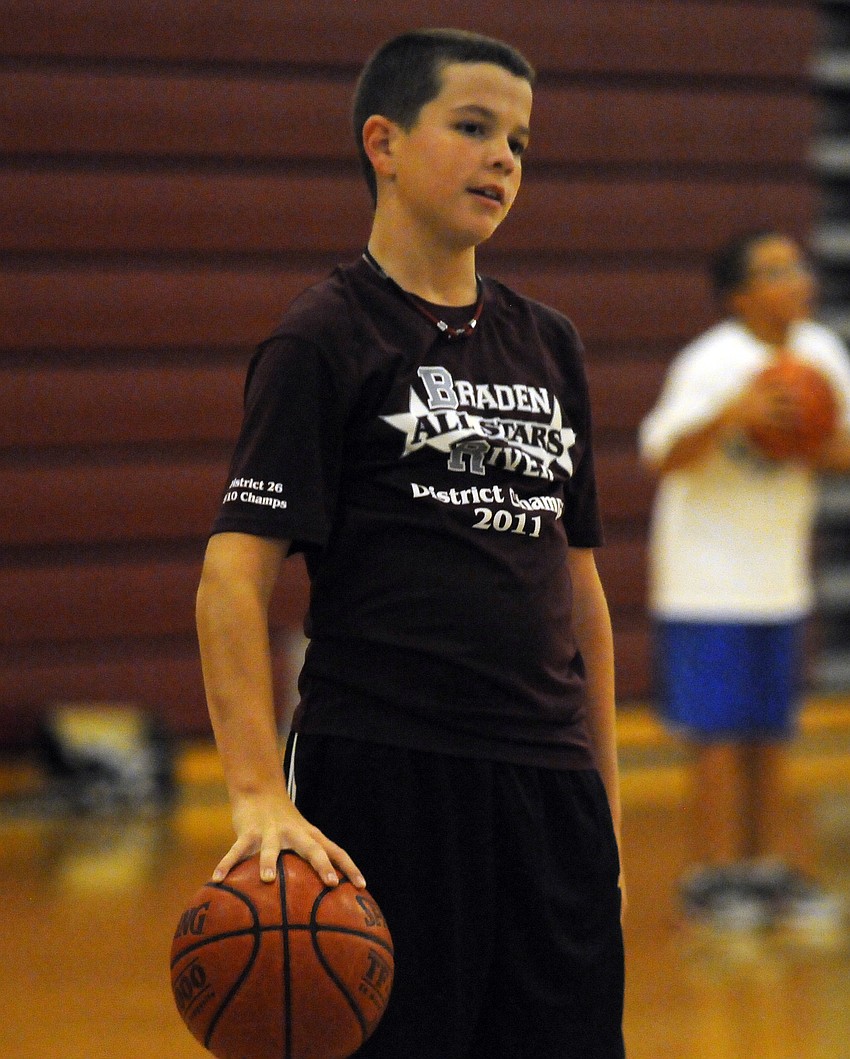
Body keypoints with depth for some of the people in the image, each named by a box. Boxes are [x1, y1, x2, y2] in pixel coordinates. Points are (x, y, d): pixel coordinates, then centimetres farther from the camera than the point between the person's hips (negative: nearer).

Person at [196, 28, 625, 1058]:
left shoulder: (547, 344, 14)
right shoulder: (326, 338, -4)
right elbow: (233, 575, -13)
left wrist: (604, 794, 17)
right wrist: (260, 797, -24)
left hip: (549, 783, 6)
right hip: (383, 778, -6)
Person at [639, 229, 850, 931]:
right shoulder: (712, 364, -15)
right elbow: (663, 456, -22)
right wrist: (732, 414, -36)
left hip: (780, 576, 6)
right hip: (708, 577, -6)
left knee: (769, 735, 10)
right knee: (719, 734, -5)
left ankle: (770, 871, 17)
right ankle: (714, 876, 2)